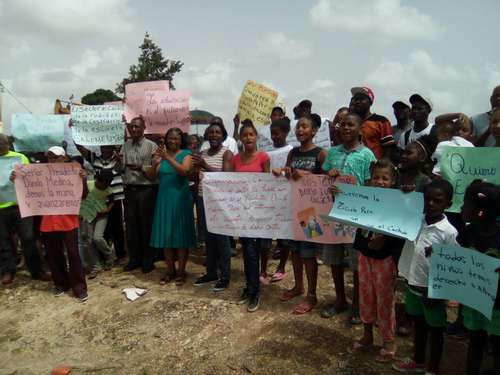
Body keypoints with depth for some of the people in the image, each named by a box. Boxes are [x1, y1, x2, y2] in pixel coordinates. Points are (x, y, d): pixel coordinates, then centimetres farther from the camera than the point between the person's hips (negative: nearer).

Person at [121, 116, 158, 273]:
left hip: (146, 190, -4)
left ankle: (148, 261, 17)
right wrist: (119, 163, -17)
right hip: (130, 189, 4)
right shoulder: (125, 146, 10)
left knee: (146, 225, 4)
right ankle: (134, 259, 23)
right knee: (130, 225, 10)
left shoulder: (152, 146, -2)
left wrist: (141, 168, -21)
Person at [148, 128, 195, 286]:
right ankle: (170, 270, 18)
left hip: (180, 198, -4)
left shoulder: (186, 154, -1)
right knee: (166, 235, 7)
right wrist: (155, 163, -17)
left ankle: (181, 271, 11)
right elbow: (151, 176, 2)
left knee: (181, 234, 1)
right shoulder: (162, 154, 8)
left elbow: (184, 171, -19)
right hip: (164, 198, 4)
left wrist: (168, 158, -25)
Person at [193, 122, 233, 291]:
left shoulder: (226, 153, -5)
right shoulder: (202, 153, 12)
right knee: (208, 237, 12)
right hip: (203, 199, 6)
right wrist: (194, 170, -9)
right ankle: (211, 272, 23)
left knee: (221, 237, -1)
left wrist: (205, 166, -27)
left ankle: (225, 276, 10)